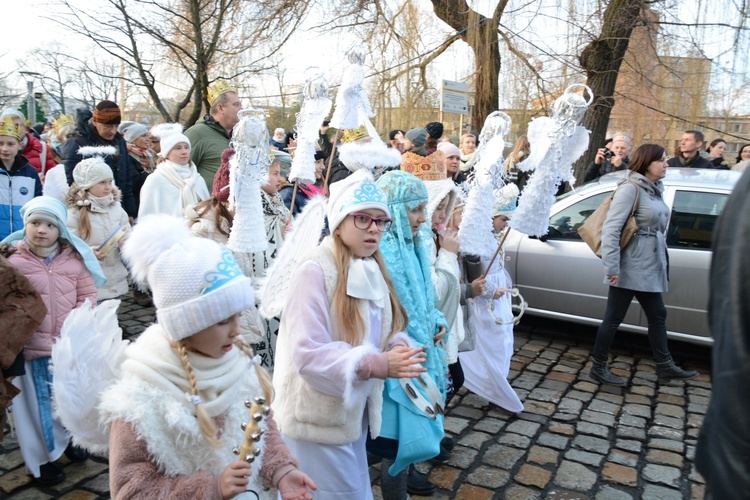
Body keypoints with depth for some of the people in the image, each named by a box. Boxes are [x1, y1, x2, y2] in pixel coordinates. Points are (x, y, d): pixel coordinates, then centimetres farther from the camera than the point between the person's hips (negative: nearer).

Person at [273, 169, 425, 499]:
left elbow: (383, 333, 9)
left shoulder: (373, 270, 5)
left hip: (355, 412, 8)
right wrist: (374, 365, -35)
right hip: (318, 418, -8)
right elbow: (308, 355, -27)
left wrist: (399, 349, -13)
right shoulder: (315, 272, -22)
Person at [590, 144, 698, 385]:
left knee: (658, 315, 17)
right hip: (630, 268, -9)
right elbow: (610, 229, -21)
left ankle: (665, 366, 30)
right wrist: (611, 267, -23)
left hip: (649, 267, 9)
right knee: (614, 318, 0)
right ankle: (599, 368, 12)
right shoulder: (630, 188, -15)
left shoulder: (654, 189, 12)